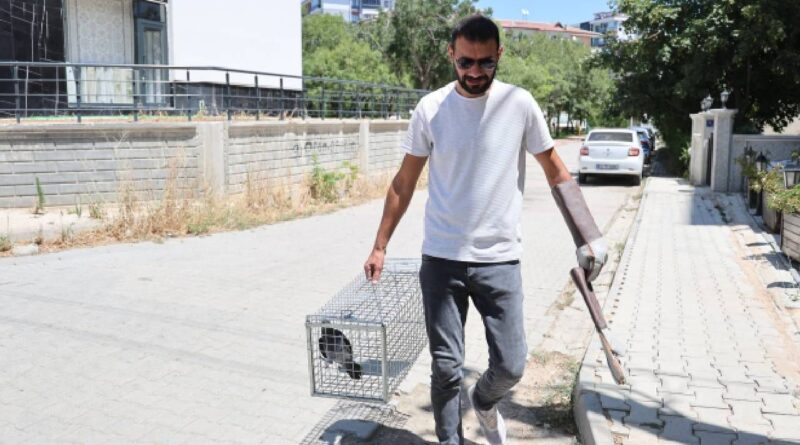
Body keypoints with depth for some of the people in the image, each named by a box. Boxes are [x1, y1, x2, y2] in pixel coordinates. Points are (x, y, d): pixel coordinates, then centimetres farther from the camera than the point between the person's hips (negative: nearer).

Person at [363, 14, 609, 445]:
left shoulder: (519, 104, -3)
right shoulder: (430, 108, -2)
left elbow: (556, 172, 6)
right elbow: (404, 183, 5)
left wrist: (586, 237, 4)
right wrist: (379, 246, 5)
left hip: (500, 260, 0)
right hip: (440, 259, 0)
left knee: (509, 366, 4)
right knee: (445, 367, 4)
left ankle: (484, 401, 38)